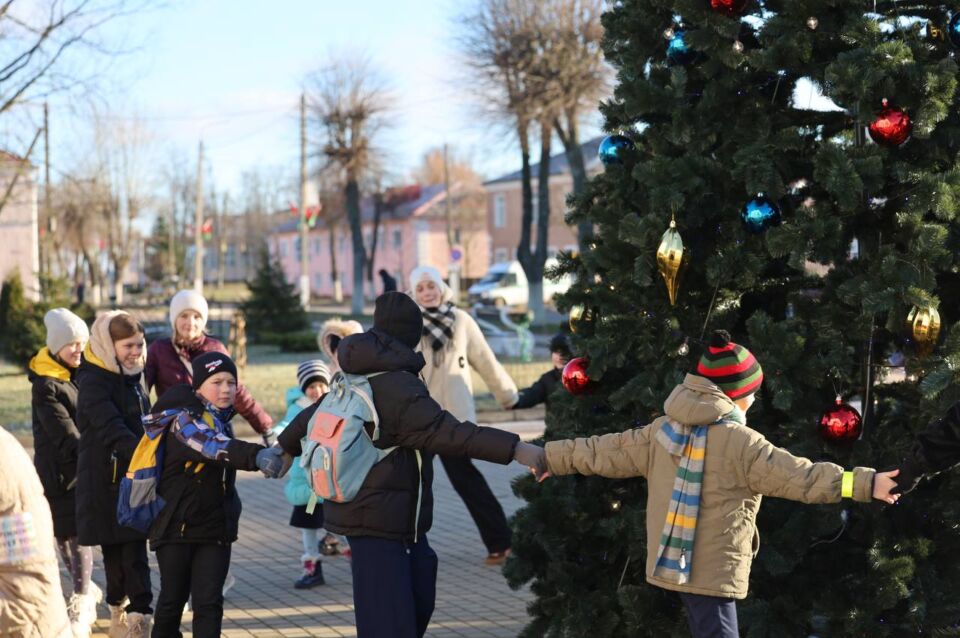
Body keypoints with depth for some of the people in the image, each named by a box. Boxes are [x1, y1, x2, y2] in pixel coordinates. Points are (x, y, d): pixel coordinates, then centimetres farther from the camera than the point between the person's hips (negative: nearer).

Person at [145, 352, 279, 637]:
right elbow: (212, 447, -36)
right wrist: (256, 455, -52)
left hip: (215, 528, 5)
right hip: (177, 526, -5)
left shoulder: (222, 420, 9)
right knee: (173, 599, 7)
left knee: (209, 602, -2)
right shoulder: (183, 420, -16)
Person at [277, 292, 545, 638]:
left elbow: (312, 416, 27)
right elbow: (451, 433, -29)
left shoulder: (355, 380, 11)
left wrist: (285, 448, 47)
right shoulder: (399, 388, -19)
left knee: (417, 601, 15)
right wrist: (517, 449, -35)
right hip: (380, 520, -10)